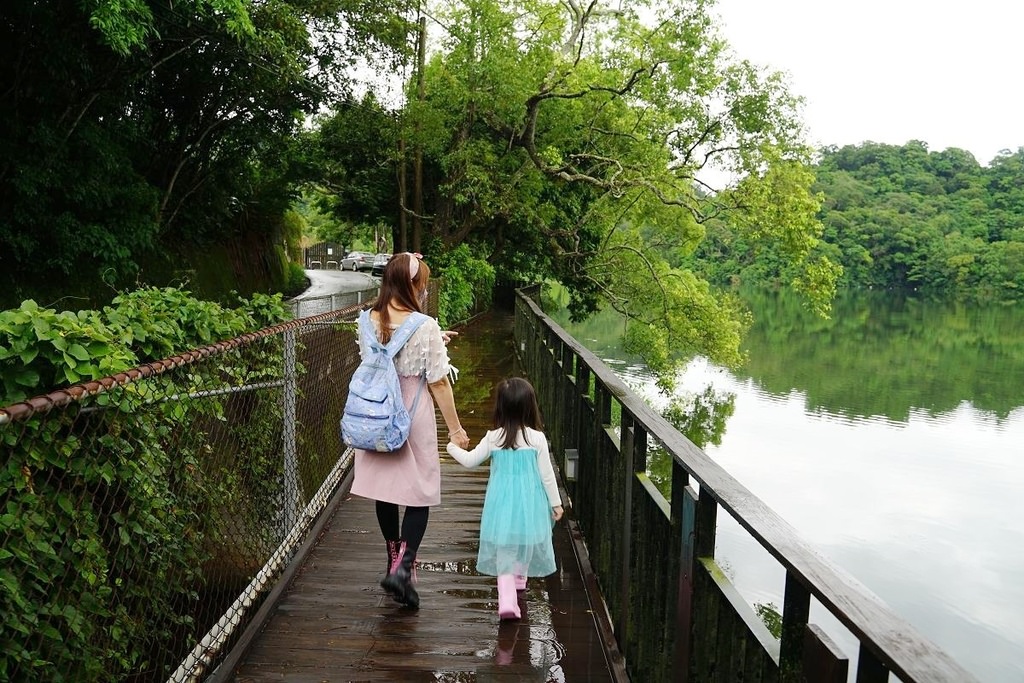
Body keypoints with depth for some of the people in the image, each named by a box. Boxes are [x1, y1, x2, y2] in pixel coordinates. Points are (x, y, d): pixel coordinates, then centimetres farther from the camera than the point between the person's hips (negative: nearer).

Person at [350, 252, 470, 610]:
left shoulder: (368, 321, -3)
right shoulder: (425, 327, -18)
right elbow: (439, 382, -13)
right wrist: (455, 427, -2)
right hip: (414, 419, -5)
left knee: (384, 489, 18)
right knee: (419, 494, 7)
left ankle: (396, 560, 35)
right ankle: (402, 567, -7)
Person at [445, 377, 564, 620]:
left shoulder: (493, 438, -7)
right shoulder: (537, 438, -8)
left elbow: (469, 460, 3)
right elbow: (546, 474, -3)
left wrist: (452, 447, 21)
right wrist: (555, 502, 9)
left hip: (502, 501, 0)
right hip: (529, 502, 1)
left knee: (504, 550, 3)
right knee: (525, 541, 23)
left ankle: (507, 599, -9)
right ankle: (519, 578, 46)